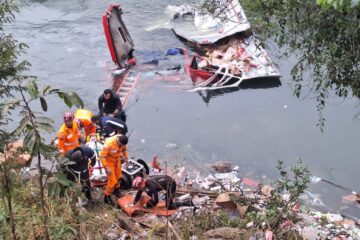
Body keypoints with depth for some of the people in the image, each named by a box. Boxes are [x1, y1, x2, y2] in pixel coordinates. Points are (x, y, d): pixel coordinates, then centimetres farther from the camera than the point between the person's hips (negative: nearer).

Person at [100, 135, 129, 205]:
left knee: (118, 176, 23)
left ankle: (116, 189, 51)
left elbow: (124, 149, 5)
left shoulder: (122, 141, -19)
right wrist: (106, 167, -29)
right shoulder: (109, 143, -37)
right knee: (112, 180, -7)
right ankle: (107, 197, 14)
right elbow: (102, 156, -29)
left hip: (117, 160, 6)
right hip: (109, 161, -6)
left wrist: (126, 158, 1)